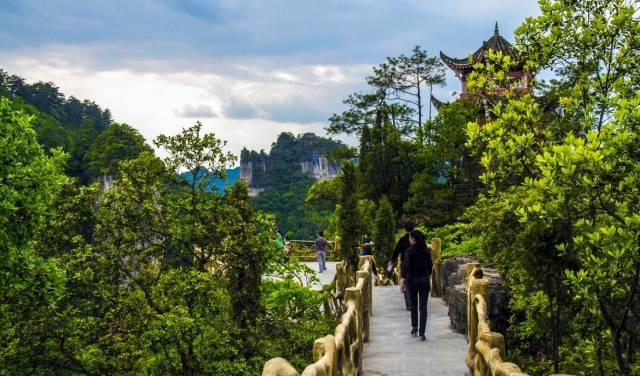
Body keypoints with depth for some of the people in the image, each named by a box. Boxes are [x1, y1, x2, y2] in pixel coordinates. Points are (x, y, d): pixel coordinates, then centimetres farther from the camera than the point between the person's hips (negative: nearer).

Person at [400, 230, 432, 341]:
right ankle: (421, 332, -6)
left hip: (412, 280, -2)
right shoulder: (426, 250, 3)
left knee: (413, 304, 19)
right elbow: (430, 265, 11)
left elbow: (405, 266, -17)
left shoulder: (409, 251, -10)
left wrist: (402, 281, -18)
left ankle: (414, 327, 23)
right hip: (424, 280, 2)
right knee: (423, 306, 1)